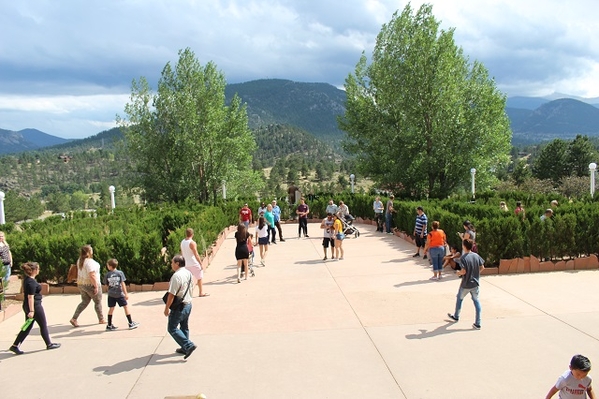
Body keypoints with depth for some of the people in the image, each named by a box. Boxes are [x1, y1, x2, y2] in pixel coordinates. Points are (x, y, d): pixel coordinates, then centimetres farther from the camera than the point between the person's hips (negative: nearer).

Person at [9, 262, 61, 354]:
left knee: (27, 328, 15)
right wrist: (31, 311, -23)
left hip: (27, 306, 9)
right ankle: (49, 344, 20)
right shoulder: (32, 282, -22)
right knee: (43, 325, 7)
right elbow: (30, 297, -24)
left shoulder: (26, 279, 7)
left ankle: (15, 346, 14)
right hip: (35, 306, -9)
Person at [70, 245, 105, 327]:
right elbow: (92, 276, -27)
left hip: (81, 284, 8)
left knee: (84, 302, 18)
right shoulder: (90, 262, -24)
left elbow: (79, 272, 13)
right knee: (98, 302, 10)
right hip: (91, 284, -8)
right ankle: (101, 320, 22)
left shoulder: (80, 260, 3)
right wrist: (96, 286, -22)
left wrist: (79, 283, 22)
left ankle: (74, 319, 8)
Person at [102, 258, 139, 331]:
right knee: (126, 307, 5)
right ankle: (131, 323, 9)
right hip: (119, 294, -3)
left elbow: (106, 284, 6)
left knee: (111, 309, 11)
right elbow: (122, 284, -10)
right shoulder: (120, 273, -8)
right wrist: (126, 294, -9)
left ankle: (109, 325, 16)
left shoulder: (107, 275, -3)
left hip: (111, 294, 3)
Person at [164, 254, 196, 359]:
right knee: (185, 327, 20)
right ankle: (185, 348, 30)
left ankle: (189, 345, -8)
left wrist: (167, 308, -13)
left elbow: (171, 294, -22)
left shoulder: (176, 276, -23)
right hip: (188, 303, 9)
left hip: (179, 306, -9)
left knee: (172, 328, 0)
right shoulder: (189, 273, 4)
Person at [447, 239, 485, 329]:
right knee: (476, 301, 11)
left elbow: (463, 271, -23)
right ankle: (477, 323, 8)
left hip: (466, 284, -4)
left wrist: (458, 273, -3)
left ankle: (456, 316, 37)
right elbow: (482, 267, 4)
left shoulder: (463, 258, -19)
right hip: (476, 283, 4)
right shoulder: (476, 256, -2)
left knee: (459, 298, 19)